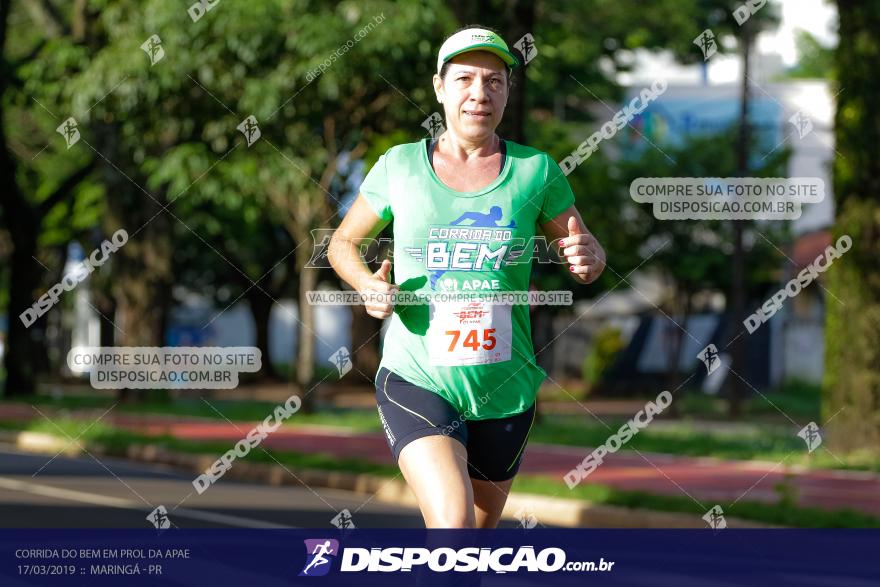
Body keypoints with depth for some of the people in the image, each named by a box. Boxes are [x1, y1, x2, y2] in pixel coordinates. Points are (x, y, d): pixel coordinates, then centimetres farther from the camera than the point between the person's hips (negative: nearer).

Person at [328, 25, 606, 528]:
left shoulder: (536, 171, 0)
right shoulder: (398, 167, 0)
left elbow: (585, 253, 10)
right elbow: (343, 243, 13)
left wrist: (588, 257, -15)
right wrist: (369, 287, -9)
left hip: (506, 391, 2)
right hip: (417, 383, -2)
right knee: (452, 526, -24)